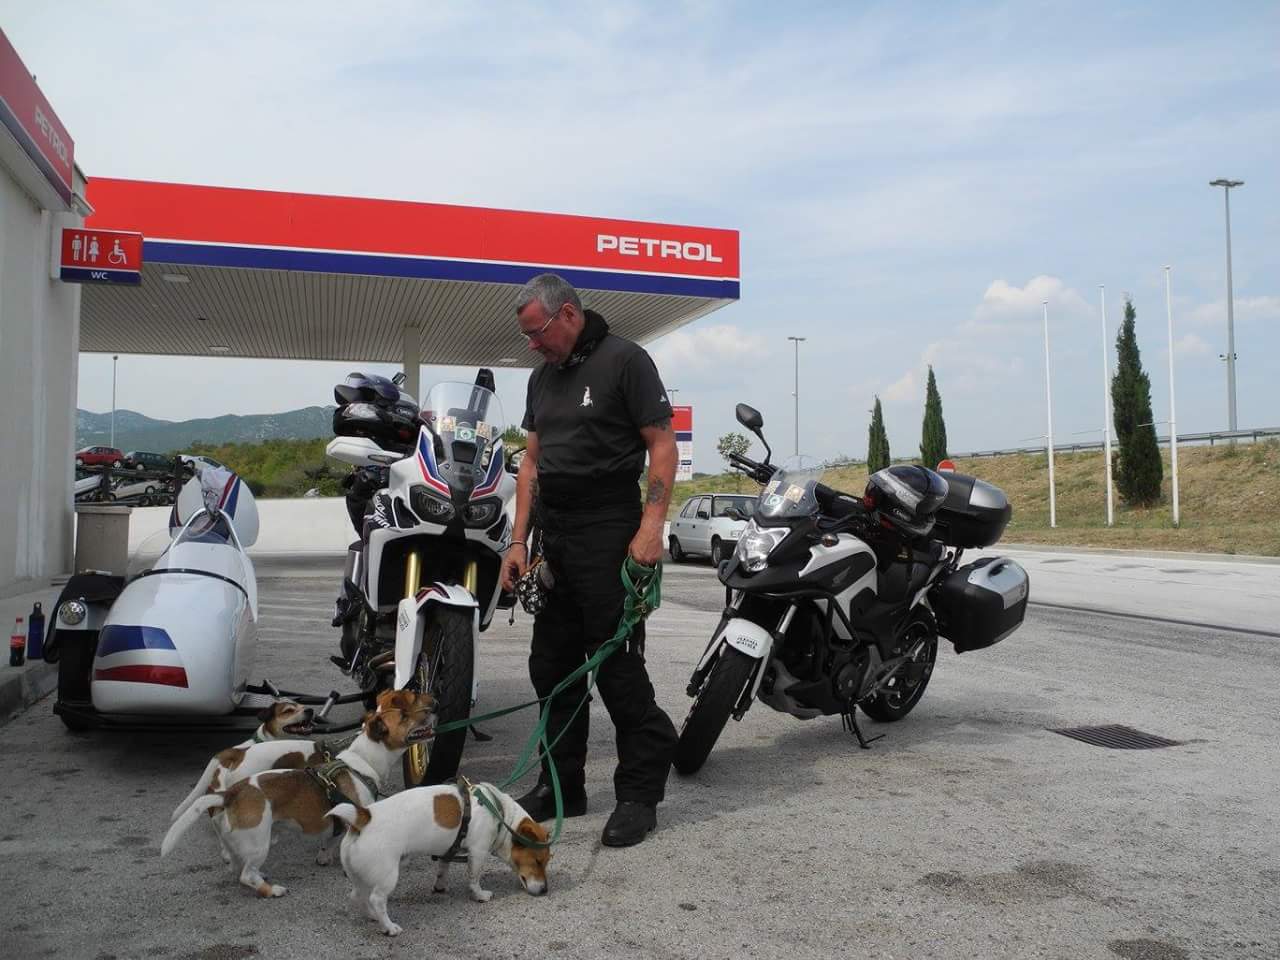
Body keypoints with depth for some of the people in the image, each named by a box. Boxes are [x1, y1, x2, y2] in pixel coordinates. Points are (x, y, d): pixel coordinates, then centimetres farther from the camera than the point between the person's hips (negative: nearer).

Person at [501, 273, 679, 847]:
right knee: (552, 666, 11)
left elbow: (663, 445, -10)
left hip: (607, 533, -8)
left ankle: (639, 794, 6)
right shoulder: (543, 377, 17)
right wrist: (518, 541, 10)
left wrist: (651, 528, -19)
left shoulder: (624, 360, -5)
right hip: (553, 535, 8)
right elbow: (532, 462, 17)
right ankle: (562, 786, 23)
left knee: (618, 668, -5)